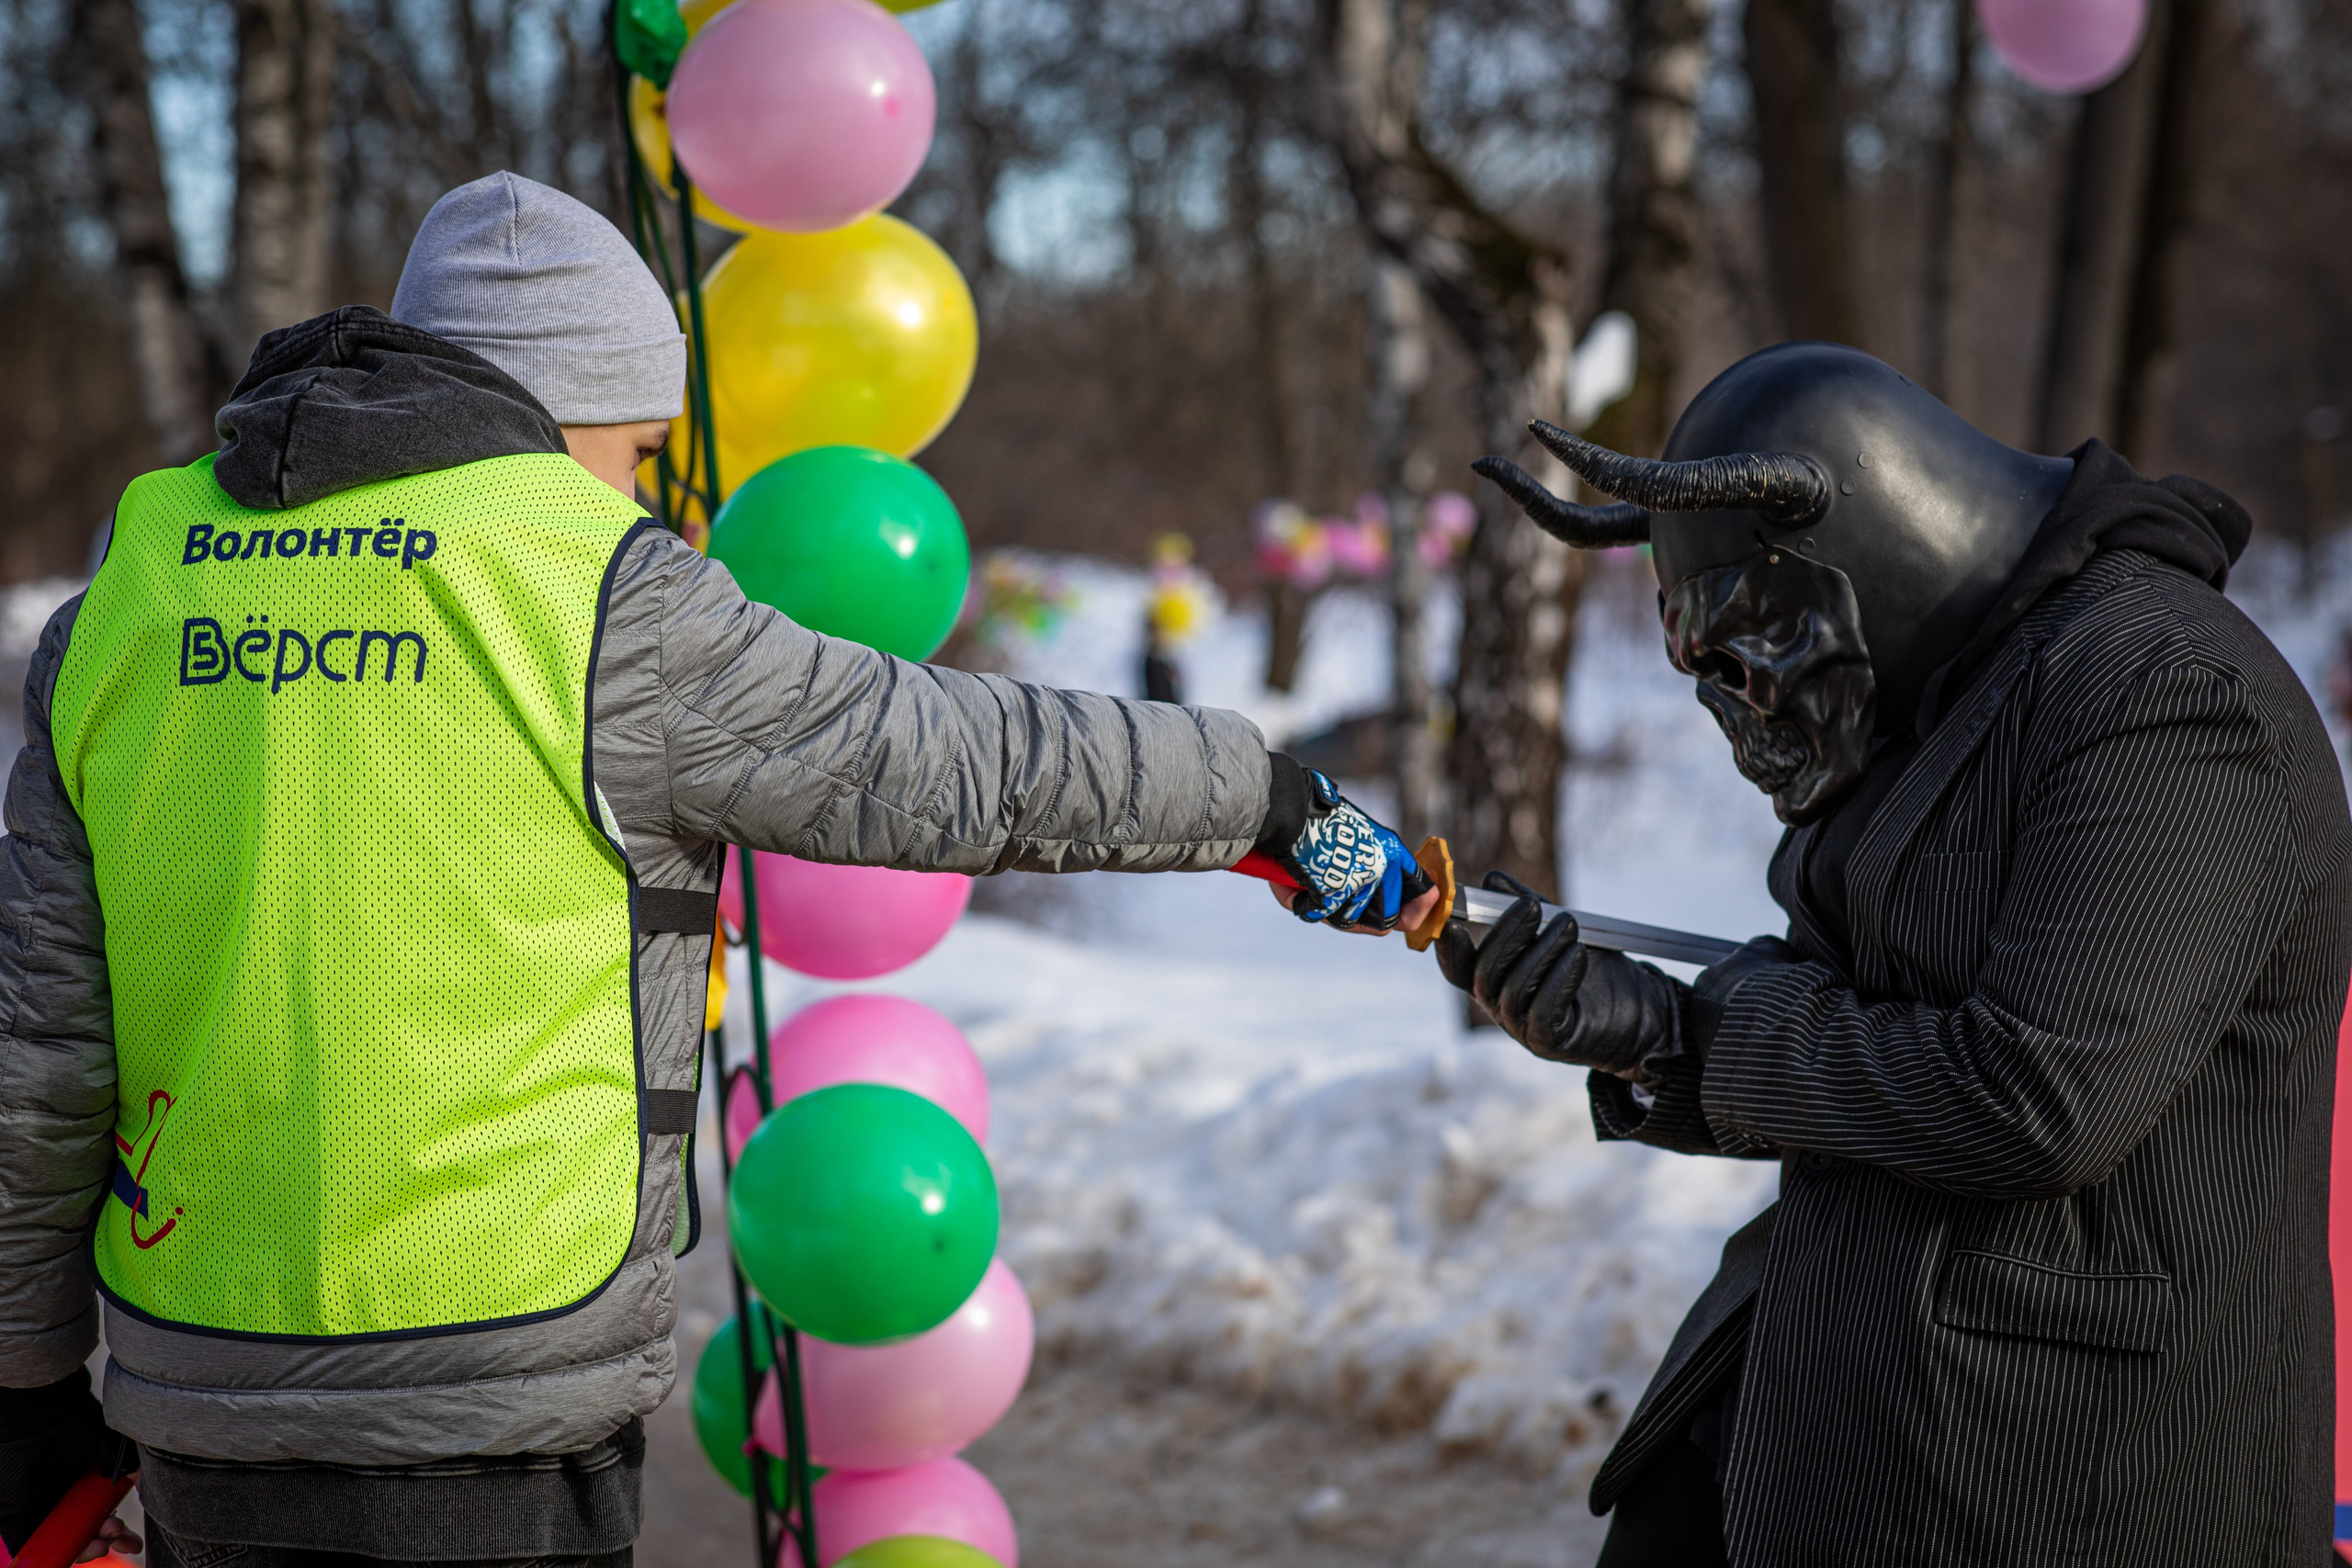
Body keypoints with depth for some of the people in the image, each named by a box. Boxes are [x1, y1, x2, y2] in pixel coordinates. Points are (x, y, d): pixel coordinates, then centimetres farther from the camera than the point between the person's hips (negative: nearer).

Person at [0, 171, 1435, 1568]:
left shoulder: (129, 593, 7)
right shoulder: (607, 605, -10)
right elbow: (976, 766, -2)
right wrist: (1276, 798, 13)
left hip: (200, 1407, 5)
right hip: (485, 1418, -5)